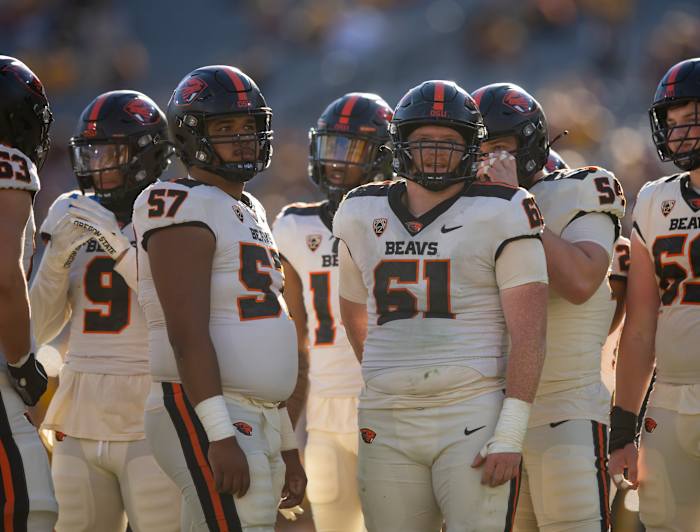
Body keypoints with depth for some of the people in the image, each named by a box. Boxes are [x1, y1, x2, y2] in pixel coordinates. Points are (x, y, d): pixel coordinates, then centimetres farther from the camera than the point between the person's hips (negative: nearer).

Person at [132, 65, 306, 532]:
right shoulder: (184, 208, -9)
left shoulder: (252, 214, 21)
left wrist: (287, 446, 22)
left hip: (261, 421, 9)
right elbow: (188, 334, -18)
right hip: (206, 413, -9)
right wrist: (220, 435, -24)